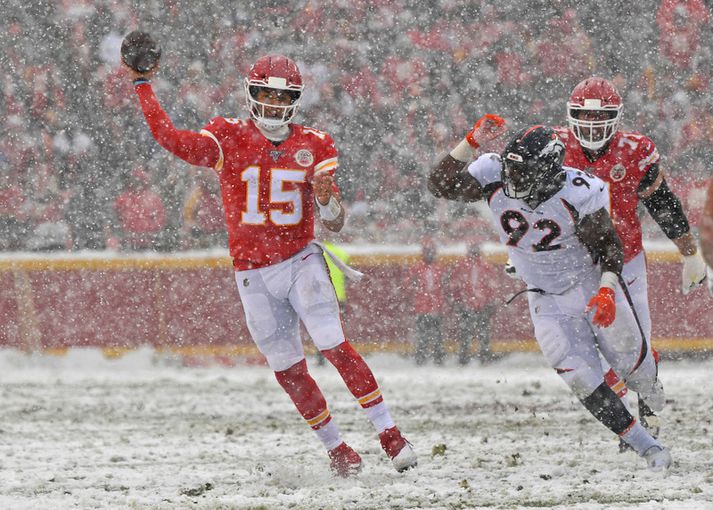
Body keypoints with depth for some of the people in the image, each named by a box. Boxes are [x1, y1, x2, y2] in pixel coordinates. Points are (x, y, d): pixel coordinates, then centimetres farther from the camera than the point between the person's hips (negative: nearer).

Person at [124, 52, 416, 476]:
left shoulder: (314, 146, 2)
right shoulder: (229, 139, -2)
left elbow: (335, 224, 2)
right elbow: (169, 137, -16)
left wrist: (327, 201, -21)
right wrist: (143, 84, -18)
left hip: (301, 261, -1)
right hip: (253, 274, 1)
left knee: (336, 347, -17)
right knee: (289, 370, 2)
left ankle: (391, 436, -13)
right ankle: (338, 451, 15)